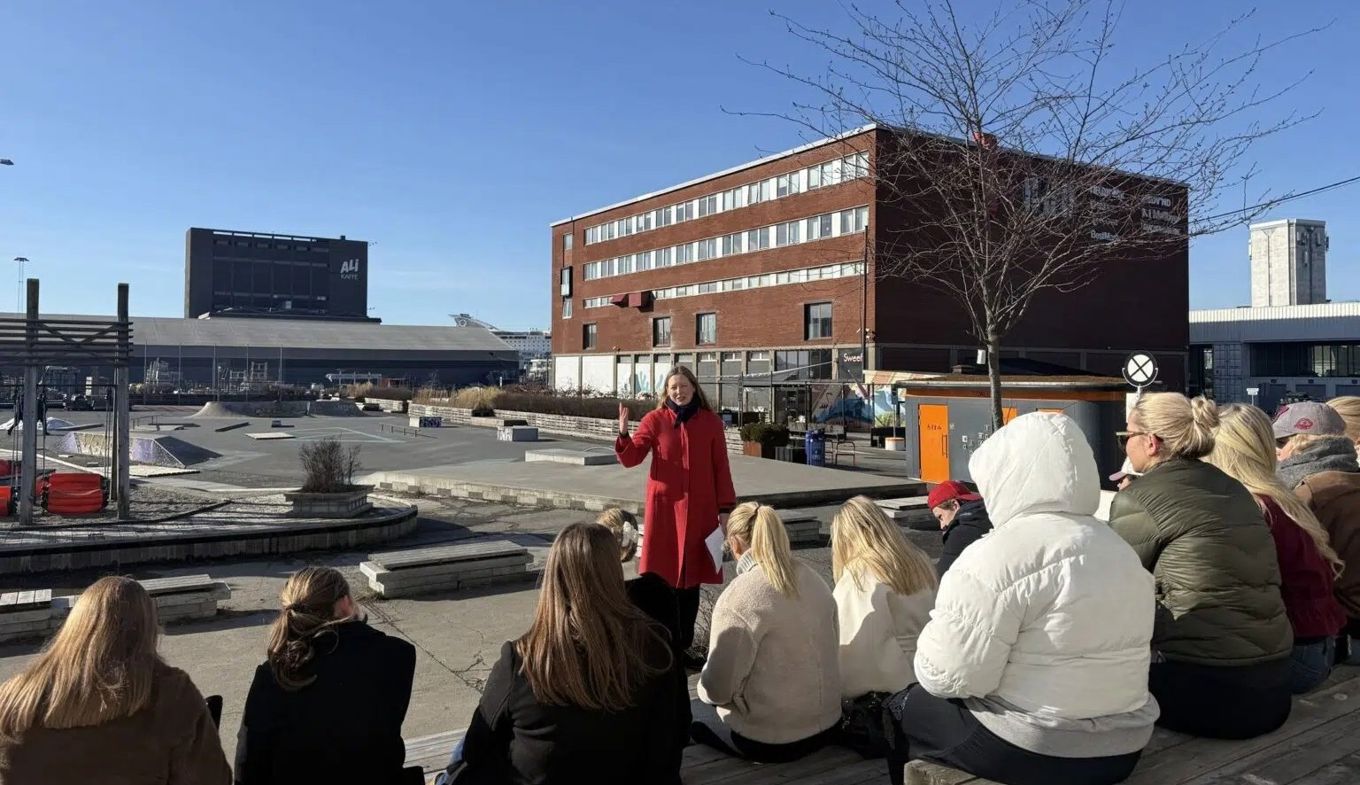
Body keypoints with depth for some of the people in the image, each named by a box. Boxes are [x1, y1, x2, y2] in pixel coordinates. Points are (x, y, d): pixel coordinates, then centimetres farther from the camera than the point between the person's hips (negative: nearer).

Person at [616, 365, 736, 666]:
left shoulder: (711, 422, 3)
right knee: (663, 578, 0)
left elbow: (721, 468, 5)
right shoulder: (655, 420, 0)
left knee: (691, 579, 7)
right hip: (664, 507, -1)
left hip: (700, 510, 2)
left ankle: (683, 647, 18)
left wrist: (725, 508, 2)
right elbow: (630, 459, -5)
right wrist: (623, 432, -22)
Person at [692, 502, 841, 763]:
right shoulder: (815, 581, -2)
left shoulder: (738, 598, -21)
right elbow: (829, 652, 8)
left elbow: (717, 688, -20)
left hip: (770, 741, -6)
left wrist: (704, 689, 4)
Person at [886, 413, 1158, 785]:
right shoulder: (1120, 549, 6)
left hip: (1032, 753, -7)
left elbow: (949, 677, -19)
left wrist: (943, 628, 1)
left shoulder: (997, 556, -20)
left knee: (902, 709, 17)